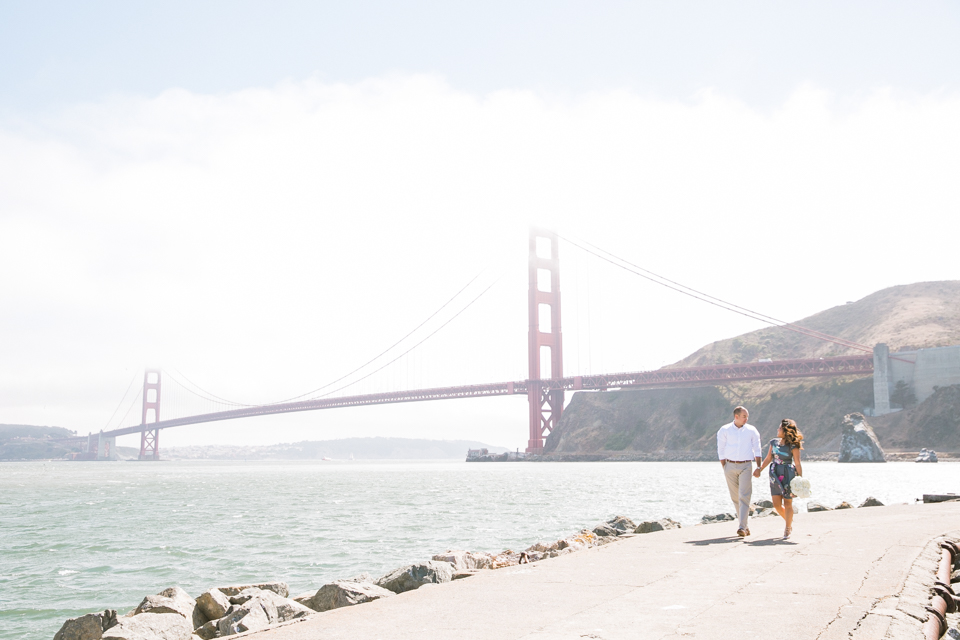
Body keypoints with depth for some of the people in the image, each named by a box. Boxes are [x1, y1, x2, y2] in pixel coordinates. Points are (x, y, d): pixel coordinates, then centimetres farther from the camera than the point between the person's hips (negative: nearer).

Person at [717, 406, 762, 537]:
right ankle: (746, 525, 18)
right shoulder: (724, 430, 4)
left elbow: (757, 450, 7)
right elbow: (721, 451, 5)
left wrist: (759, 467, -3)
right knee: (735, 497, 6)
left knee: (744, 497, -12)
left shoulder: (752, 430, 6)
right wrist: (724, 468, 0)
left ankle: (742, 527, -14)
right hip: (730, 466, 1)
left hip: (746, 466, -1)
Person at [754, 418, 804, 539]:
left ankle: (788, 529, 14)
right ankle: (790, 521, 30)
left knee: (787, 504, 2)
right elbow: (768, 458, 14)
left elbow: (797, 464, -10)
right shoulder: (774, 442, 7)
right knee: (777, 504, 5)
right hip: (775, 475, 5)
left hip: (788, 476, -5)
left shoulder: (793, 446, -10)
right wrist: (759, 469, 5)